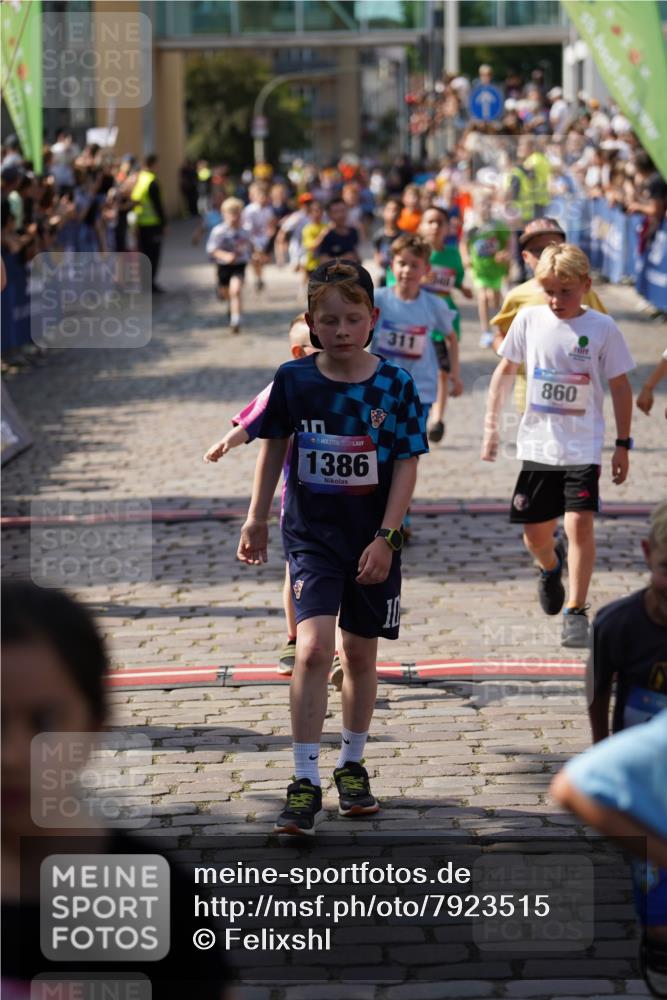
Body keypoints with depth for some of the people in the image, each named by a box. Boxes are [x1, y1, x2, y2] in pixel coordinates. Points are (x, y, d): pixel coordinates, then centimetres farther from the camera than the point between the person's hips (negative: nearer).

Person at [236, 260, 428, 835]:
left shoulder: (395, 386, -7)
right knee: (313, 646, -17)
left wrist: (385, 538, -12)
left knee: (360, 655, 13)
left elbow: (407, 466, -5)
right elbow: (275, 447, 9)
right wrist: (257, 518, 12)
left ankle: (352, 766, 32)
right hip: (312, 535, -1)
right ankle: (305, 783, -13)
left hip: (373, 540, 1)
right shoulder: (294, 380, -4)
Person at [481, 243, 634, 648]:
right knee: (535, 532, 9)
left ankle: (577, 611, -7)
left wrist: (623, 444, 0)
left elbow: (620, 387, 1)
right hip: (537, 444, 3)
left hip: (583, 447, -3)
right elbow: (506, 371, 11)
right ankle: (552, 567, 44)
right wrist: (492, 424, 8)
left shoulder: (602, 328, -6)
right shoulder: (530, 319, -1)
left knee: (580, 522, -16)